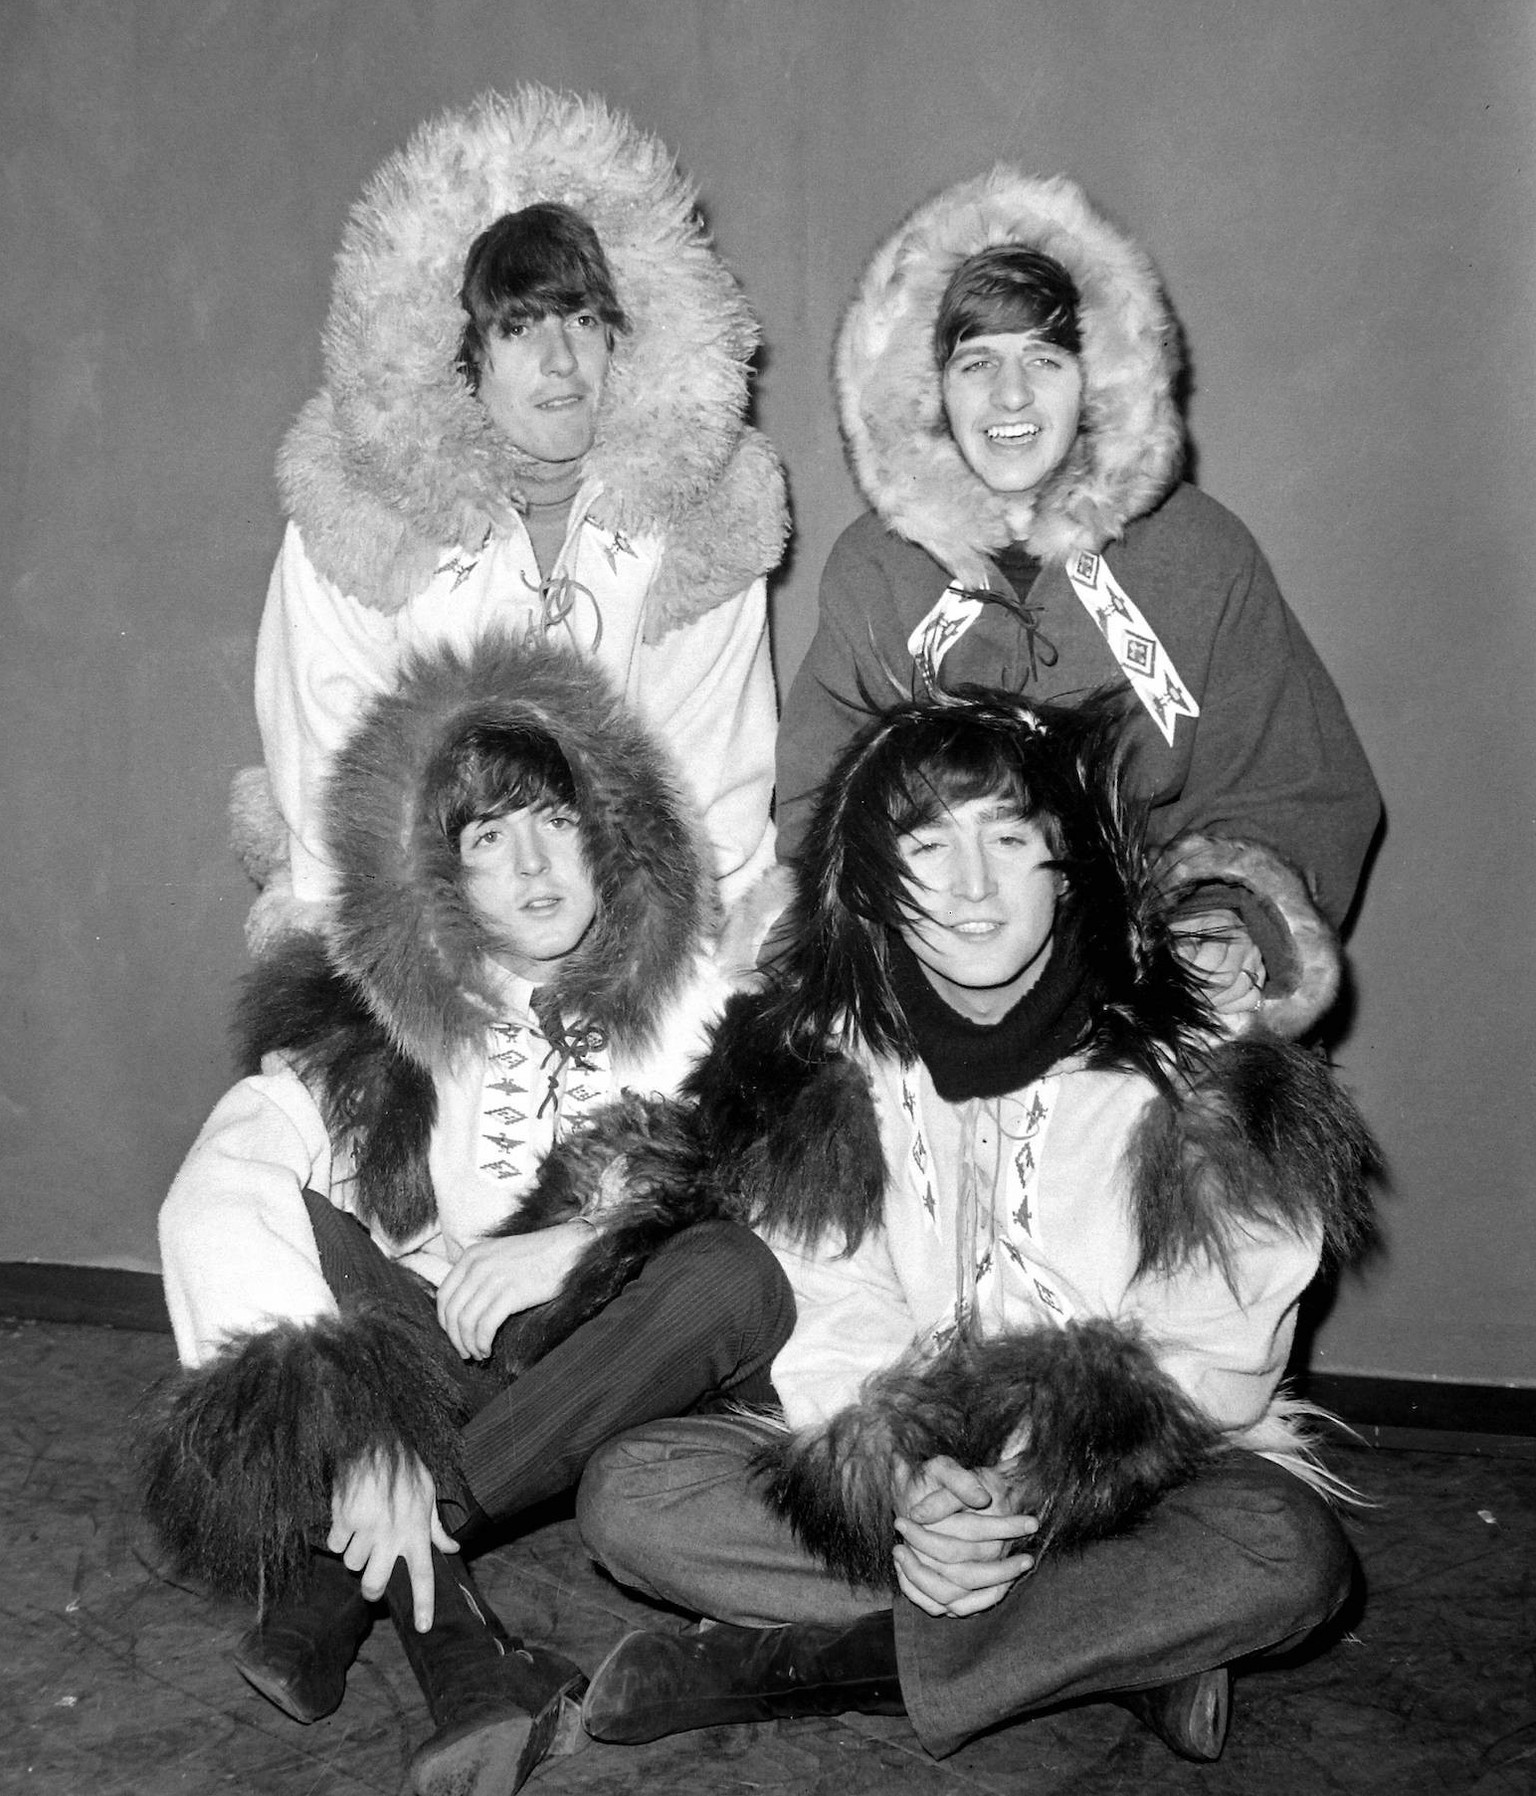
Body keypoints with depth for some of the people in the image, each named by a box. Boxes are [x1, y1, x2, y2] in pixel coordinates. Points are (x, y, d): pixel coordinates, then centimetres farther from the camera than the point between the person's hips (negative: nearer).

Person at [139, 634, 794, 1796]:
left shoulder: (684, 1002, 0)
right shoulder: (360, 1023, -5)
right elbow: (219, 1201, -20)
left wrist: (586, 1242, -21)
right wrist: (358, 1429, -33)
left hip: (615, 1374, 1)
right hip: (425, 1371, -1)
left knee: (736, 1275, -30)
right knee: (304, 1216, -28)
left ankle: (325, 1604, -27)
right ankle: (476, 1679, -36)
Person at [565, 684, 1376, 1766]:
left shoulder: (1198, 1071, -8)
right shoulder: (822, 1067, -2)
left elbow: (1216, 1359, -9)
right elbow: (837, 1333, -6)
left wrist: (1038, 1487, -24)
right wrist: (907, 1492, -26)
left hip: (1135, 1483, -2)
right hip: (889, 1466, 2)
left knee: (1287, 1551, -34)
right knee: (628, 1495, -19)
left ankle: (795, 1663, -20)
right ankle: (1128, 1647, -17)